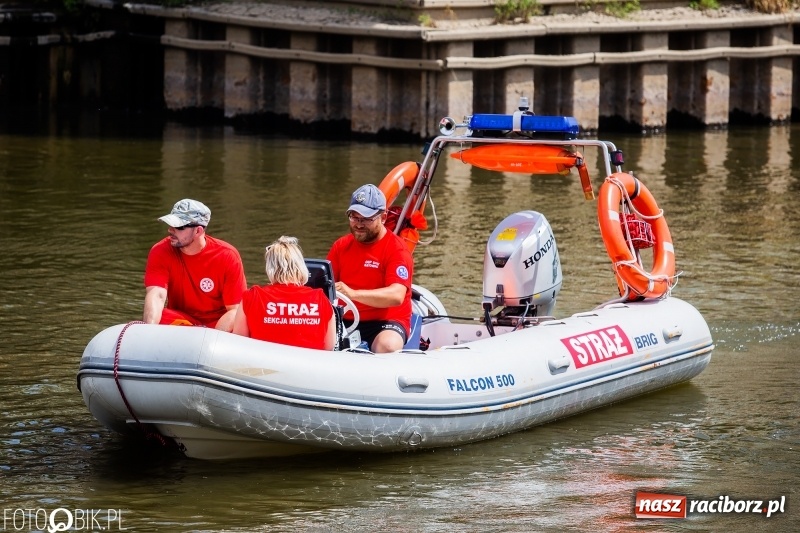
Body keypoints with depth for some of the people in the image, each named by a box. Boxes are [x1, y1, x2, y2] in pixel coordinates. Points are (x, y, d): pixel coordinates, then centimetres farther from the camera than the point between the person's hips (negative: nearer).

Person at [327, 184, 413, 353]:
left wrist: (353, 294, -37)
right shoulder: (341, 246, 11)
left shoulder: (397, 249, -8)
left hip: (386, 322, -5)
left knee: (388, 346, -38)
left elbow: (396, 295, -23)